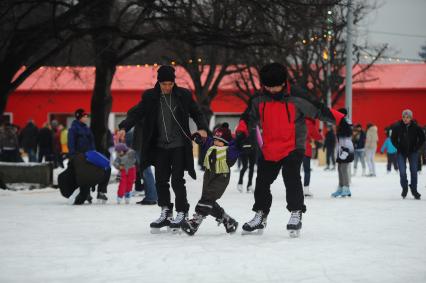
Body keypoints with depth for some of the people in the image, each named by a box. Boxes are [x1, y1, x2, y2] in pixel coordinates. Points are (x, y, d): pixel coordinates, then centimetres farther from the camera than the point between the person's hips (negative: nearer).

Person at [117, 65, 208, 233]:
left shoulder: (184, 95, -2)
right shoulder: (150, 97, 1)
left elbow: (196, 113, 5)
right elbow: (136, 113, -3)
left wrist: (202, 128, -13)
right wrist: (124, 127, -19)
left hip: (179, 146, -3)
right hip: (160, 146, 3)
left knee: (177, 180, -6)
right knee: (161, 180, 4)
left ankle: (182, 212, 6)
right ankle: (166, 213, 16)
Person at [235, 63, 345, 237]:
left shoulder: (296, 99, -14)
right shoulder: (259, 100, -2)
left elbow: (317, 110, -12)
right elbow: (250, 118, 13)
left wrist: (340, 119, -17)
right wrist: (241, 133, -2)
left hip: (293, 148, -5)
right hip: (269, 150, 5)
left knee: (291, 178, -20)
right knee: (262, 181, 10)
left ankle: (296, 214, -6)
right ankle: (260, 216, 27)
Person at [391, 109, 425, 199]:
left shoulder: (416, 127, -13)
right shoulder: (397, 126, -12)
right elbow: (393, 138, 4)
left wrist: (416, 147, -3)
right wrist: (398, 147, -2)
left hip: (413, 152, 0)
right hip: (401, 152, 0)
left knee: (414, 171, -2)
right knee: (402, 172, -8)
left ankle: (414, 190, 14)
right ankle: (404, 188, 16)